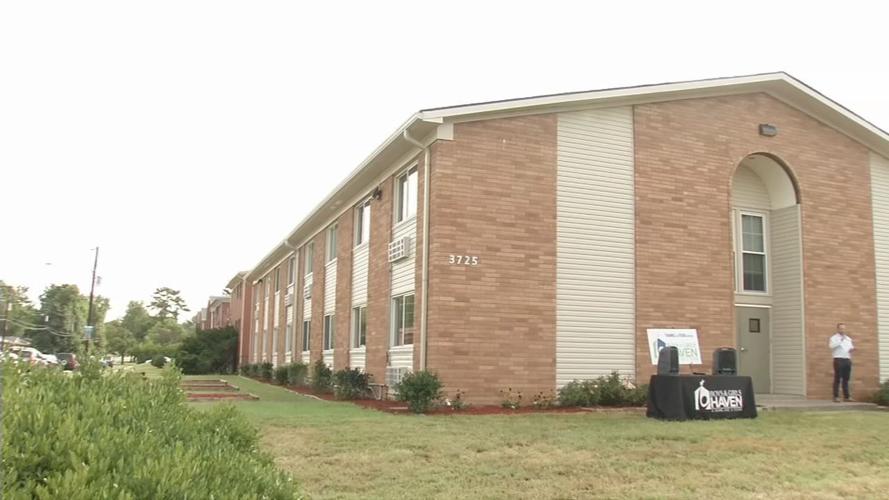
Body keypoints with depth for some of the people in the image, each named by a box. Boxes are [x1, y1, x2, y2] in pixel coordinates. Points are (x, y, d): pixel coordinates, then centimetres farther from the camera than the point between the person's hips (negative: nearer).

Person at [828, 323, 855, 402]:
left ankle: (846, 396, 10)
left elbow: (851, 347, 25)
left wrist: (852, 349, 2)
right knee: (837, 379, -6)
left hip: (847, 359, 5)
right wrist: (840, 340, -20)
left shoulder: (848, 338, 22)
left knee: (846, 379, 6)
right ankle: (836, 396, -5)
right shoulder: (834, 338, 3)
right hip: (838, 359, -5)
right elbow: (832, 346, -14)